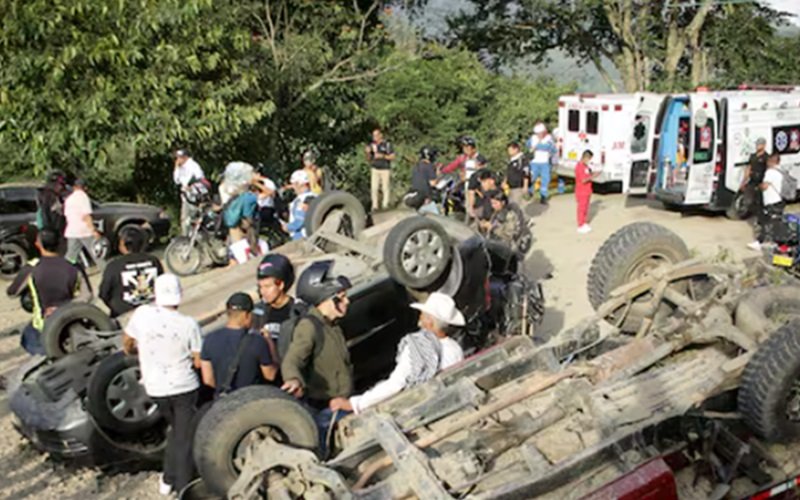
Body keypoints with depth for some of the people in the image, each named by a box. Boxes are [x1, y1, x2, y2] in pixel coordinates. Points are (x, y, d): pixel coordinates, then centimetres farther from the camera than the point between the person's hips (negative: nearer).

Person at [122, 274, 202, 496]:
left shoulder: (142, 313, -11)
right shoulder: (189, 324, -16)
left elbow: (126, 343, 6)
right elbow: (198, 362, -10)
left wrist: (132, 350, 29)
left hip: (155, 388, 3)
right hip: (184, 387, -3)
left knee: (175, 430, 27)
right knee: (184, 439, 9)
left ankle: (168, 480, 31)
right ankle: (183, 490, 12)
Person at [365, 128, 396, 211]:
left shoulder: (387, 144, -6)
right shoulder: (371, 145, 5)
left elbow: (392, 157, -6)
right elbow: (369, 159, 11)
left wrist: (382, 156, -18)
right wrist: (367, 153, -10)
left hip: (385, 169, -3)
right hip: (374, 169, 3)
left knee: (385, 187, 1)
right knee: (374, 188, -5)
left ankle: (385, 204, 11)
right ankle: (375, 205, -1)